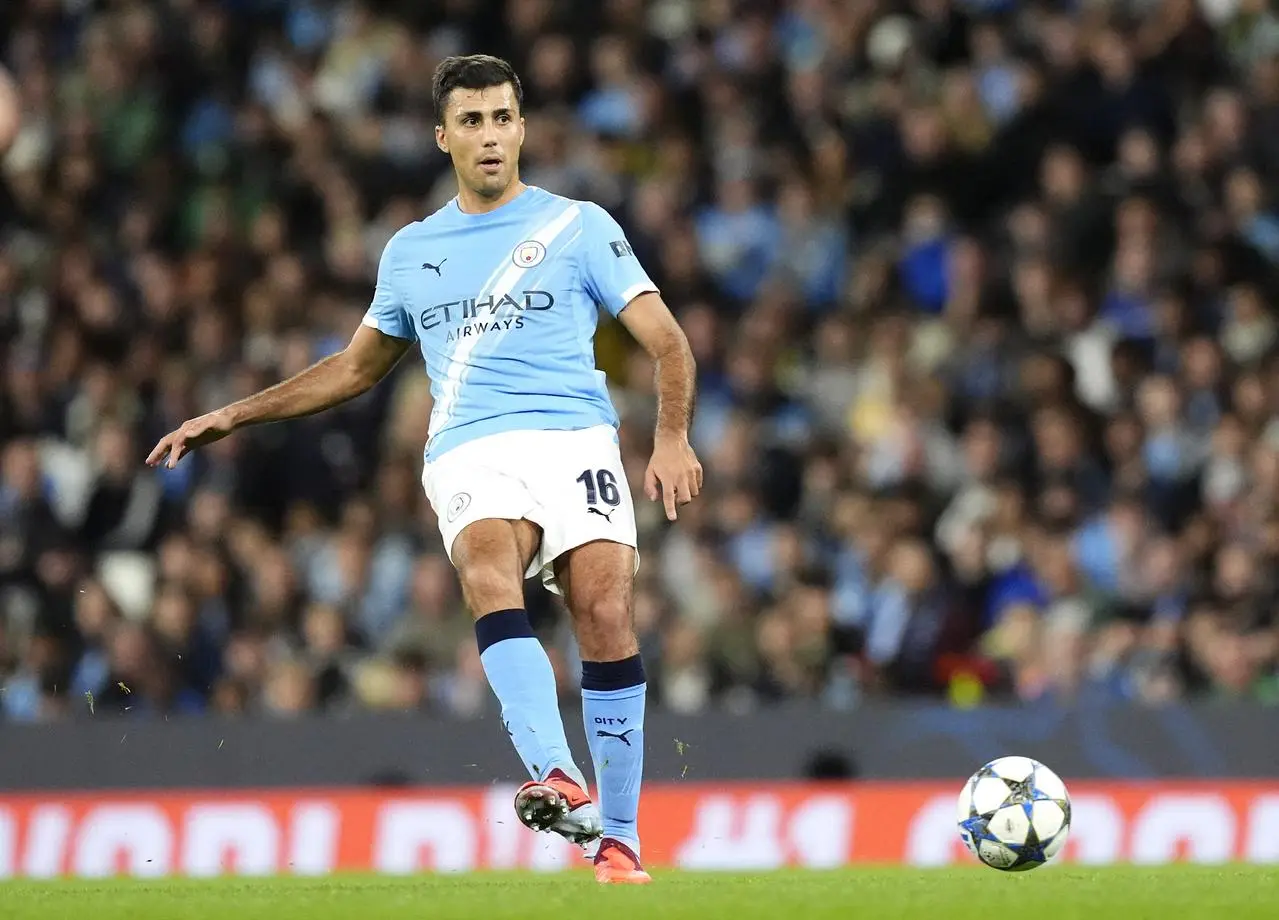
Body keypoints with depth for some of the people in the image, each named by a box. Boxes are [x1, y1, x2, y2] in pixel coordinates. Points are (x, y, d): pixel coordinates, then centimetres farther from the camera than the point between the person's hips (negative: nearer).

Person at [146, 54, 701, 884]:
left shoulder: (578, 226, 10)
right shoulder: (411, 252, 21)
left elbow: (668, 343, 6)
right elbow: (357, 368, 35)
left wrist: (673, 439, -12)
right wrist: (231, 417, 32)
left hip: (575, 438, -1)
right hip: (470, 455, 1)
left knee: (606, 612, -20)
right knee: (489, 573, -31)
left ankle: (618, 839, -8)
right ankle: (558, 780, -51)